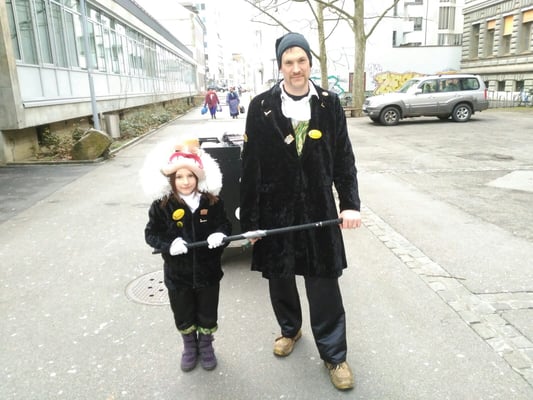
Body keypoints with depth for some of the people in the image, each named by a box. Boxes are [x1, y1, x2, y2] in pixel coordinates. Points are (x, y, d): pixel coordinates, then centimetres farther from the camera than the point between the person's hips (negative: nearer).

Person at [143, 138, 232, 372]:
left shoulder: (212, 202, -9)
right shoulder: (162, 205, -12)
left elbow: (224, 225, 2)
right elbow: (151, 233, -6)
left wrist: (220, 235, -21)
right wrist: (169, 244, -23)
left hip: (207, 271, 1)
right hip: (178, 274, 0)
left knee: (208, 315, 17)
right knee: (183, 316, 18)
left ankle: (206, 346, 44)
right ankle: (189, 347, 45)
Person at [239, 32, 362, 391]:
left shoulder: (329, 104, 0)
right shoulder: (261, 107, -4)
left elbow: (344, 158, 3)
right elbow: (250, 166, -4)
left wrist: (350, 203, -7)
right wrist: (249, 219, -4)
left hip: (318, 208, 0)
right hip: (275, 209, 1)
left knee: (324, 284, 6)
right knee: (280, 277, 16)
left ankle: (334, 355, 25)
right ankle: (290, 329, 44)